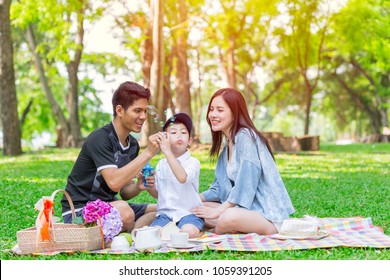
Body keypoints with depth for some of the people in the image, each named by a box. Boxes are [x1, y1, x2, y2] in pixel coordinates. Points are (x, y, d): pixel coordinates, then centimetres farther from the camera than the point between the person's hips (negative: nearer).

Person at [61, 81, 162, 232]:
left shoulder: (132, 144, 8)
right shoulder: (100, 139, -18)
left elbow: (124, 192, 9)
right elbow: (114, 182, -31)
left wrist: (138, 187, -14)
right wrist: (147, 153, -28)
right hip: (79, 211, -8)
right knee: (122, 209, -35)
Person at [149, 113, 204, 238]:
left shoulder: (193, 162, -7)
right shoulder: (161, 164, 10)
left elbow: (182, 178, -31)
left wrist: (167, 152, -32)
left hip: (188, 213, -3)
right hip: (165, 213, 4)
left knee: (189, 232, -33)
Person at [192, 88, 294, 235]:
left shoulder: (245, 136, -15)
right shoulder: (229, 143, 15)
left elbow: (245, 185, -21)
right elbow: (221, 186, 16)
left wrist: (218, 210, -18)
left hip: (268, 215, -9)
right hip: (246, 207, 9)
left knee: (229, 217, -35)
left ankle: (216, 232, -6)